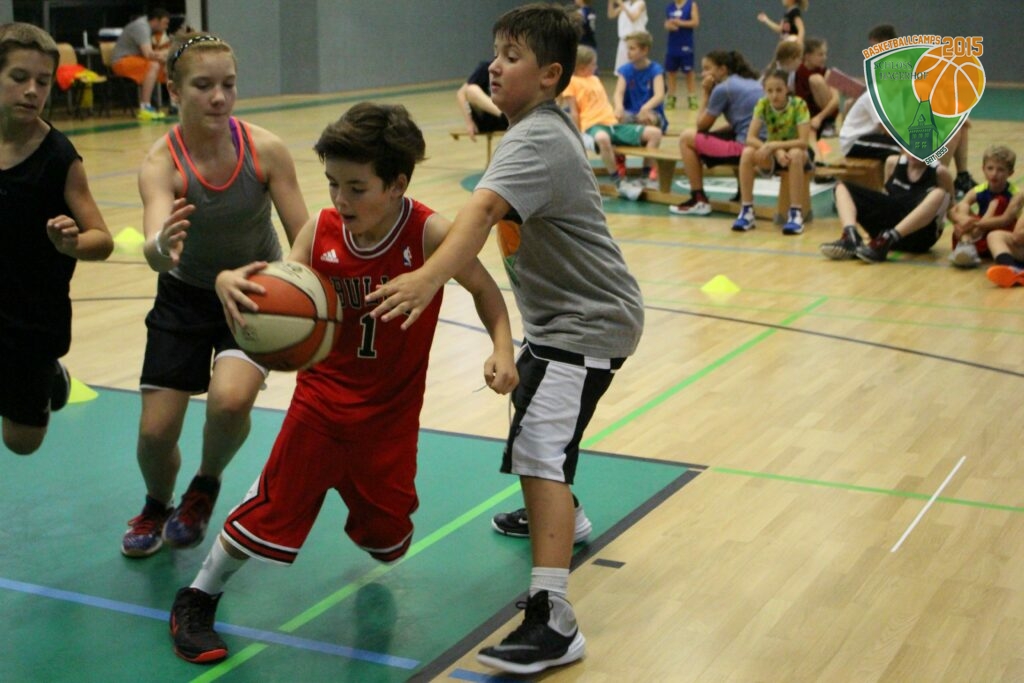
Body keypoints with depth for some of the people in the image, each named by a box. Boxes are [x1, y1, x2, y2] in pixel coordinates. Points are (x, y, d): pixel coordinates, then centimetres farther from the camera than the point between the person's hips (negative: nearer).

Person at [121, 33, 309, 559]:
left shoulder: (265, 149, -20)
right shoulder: (161, 163, -24)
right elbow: (154, 250, -41)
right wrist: (162, 248, -65)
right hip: (186, 298, 1)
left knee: (230, 401, -27)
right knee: (155, 432, -1)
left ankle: (206, 486, 8)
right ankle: (157, 507, 36)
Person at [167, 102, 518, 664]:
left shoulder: (429, 234, -20)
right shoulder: (321, 230, -12)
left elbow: (483, 288, -7)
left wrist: (502, 348, -23)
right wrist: (231, 284, -35)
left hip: (390, 413, 0)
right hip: (322, 397, 1)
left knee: (387, 538, 12)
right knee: (274, 506, 1)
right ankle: (197, 601, 20)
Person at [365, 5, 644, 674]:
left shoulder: (537, 141, -23)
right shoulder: (548, 123, 7)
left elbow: (483, 207, -41)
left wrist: (430, 277, -55)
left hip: (587, 322, -11)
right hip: (562, 314, 11)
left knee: (540, 444, -22)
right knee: (531, 393, 31)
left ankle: (554, 619, -28)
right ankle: (560, 517, 56)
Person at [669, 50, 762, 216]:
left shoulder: (722, 88, -5)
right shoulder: (752, 82, 20)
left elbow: (702, 125, 3)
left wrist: (705, 93, 11)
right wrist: (713, 133, 18)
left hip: (747, 147, -9)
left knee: (686, 138, 4)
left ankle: (698, 200, 4)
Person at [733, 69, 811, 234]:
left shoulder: (799, 105, -21)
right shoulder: (763, 104, -13)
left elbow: (803, 141, -28)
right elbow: (750, 138, -20)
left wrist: (773, 145, -38)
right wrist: (776, 151, -35)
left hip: (797, 151, -3)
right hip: (773, 154, 3)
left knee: (795, 155, -39)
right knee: (747, 153, -27)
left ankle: (796, 213, -33)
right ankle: (747, 211, -19)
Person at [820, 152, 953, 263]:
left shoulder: (939, 172, -2)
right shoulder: (894, 163, 10)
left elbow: (950, 208, 5)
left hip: (919, 235, -4)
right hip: (888, 225, 4)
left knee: (939, 194, -32)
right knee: (842, 187, -1)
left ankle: (887, 239, -40)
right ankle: (851, 238, -31)